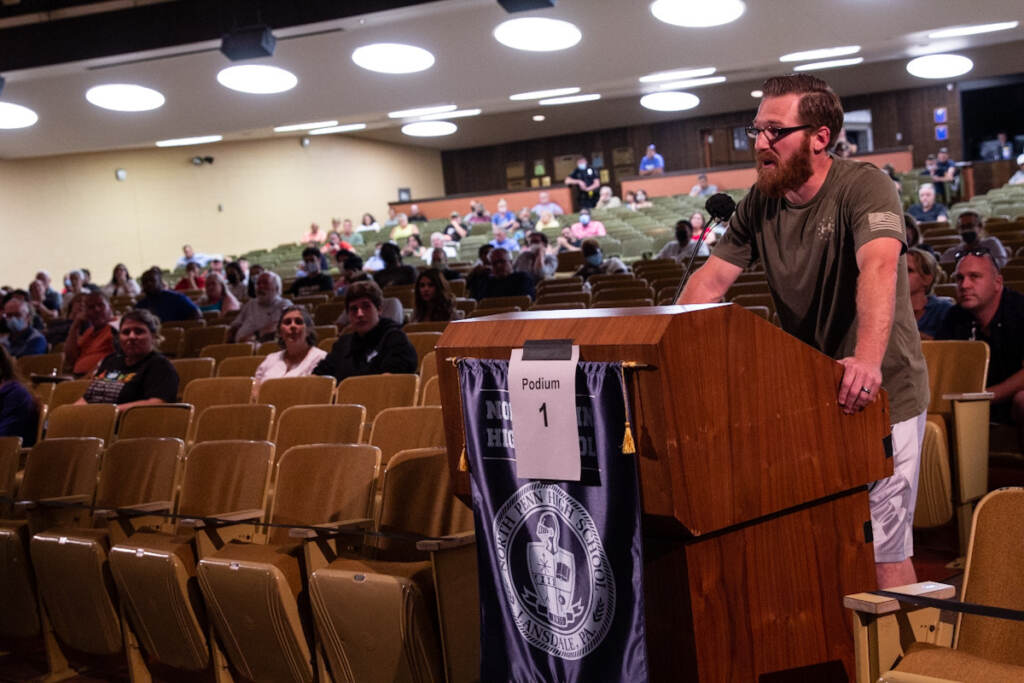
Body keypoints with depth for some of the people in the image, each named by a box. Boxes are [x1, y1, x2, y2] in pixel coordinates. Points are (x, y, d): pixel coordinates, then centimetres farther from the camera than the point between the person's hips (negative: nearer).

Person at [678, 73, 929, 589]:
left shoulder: (863, 186, -15)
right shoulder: (759, 204, 4)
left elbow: (879, 266, -33)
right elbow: (711, 279, 3)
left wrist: (867, 359, -49)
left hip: (881, 394, -5)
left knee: (882, 549, -2)